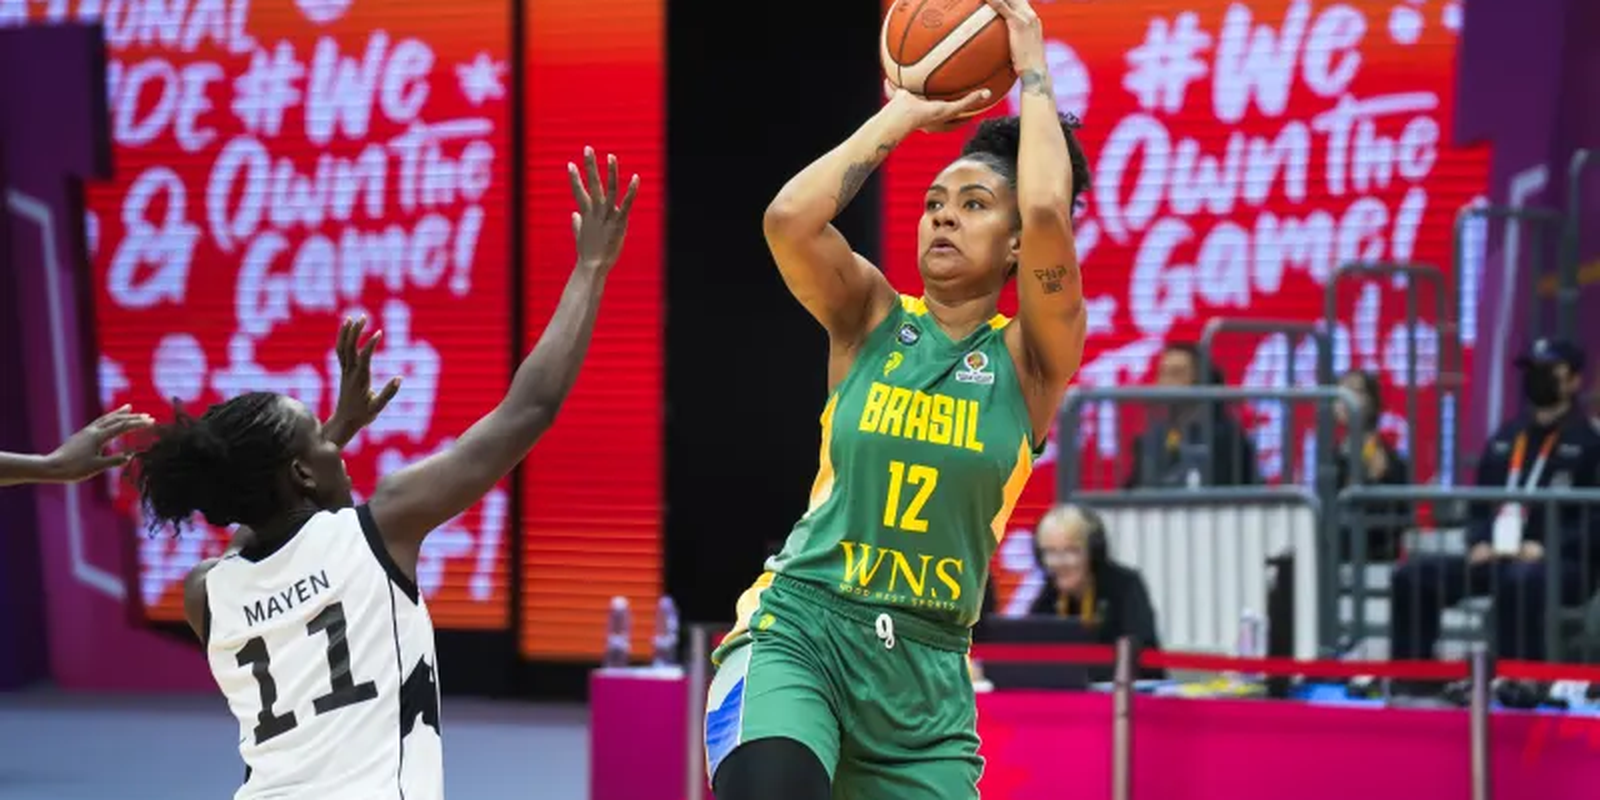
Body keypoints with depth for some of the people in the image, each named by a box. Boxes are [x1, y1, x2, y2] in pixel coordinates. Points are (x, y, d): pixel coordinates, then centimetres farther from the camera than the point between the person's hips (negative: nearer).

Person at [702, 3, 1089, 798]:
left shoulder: (1030, 359, 1)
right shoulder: (870, 319, 4)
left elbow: (1049, 216, -18)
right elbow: (789, 218, -16)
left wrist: (1034, 75, -6)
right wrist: (904, 114, -4)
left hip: (926, 671, 2)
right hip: (797, 628, -2)